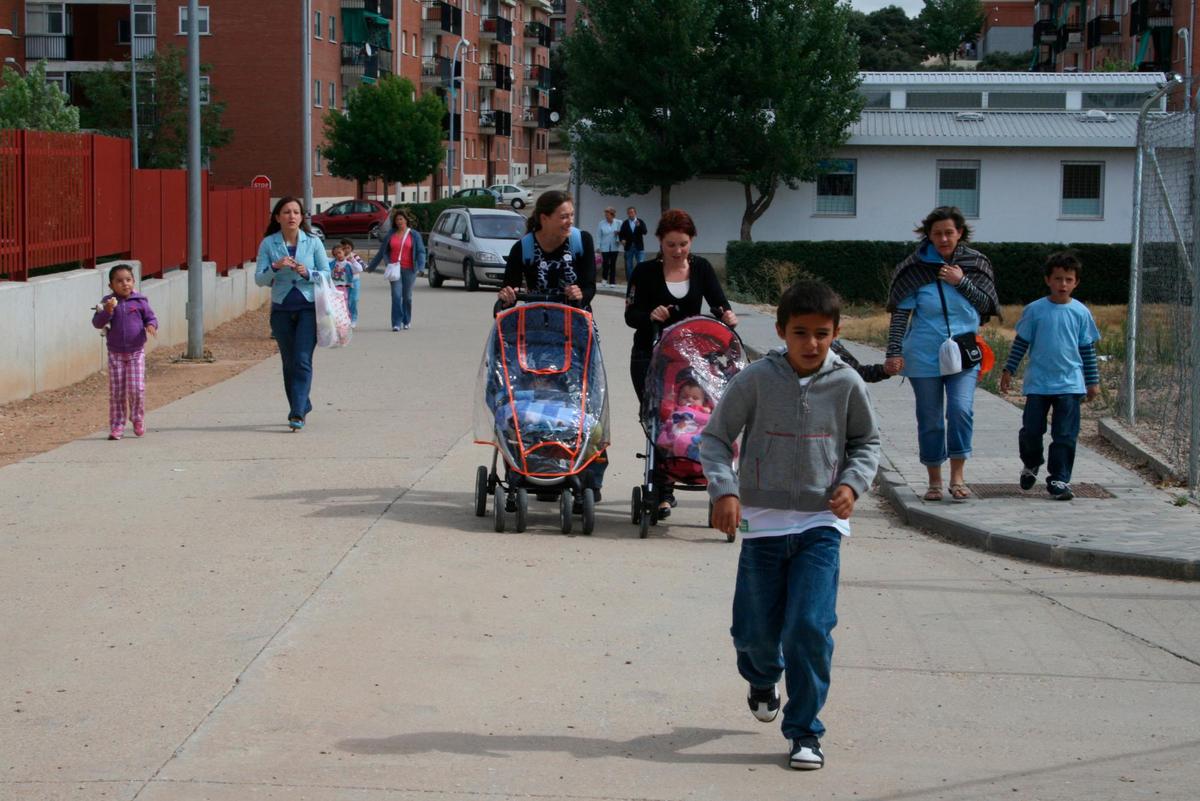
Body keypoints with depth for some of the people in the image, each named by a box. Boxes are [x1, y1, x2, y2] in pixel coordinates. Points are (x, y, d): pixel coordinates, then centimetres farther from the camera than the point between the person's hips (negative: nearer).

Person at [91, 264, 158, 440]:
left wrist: (151, 325, -18)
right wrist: (107, 311, -26)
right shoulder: (107, 302, -3)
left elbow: (150, 317, 5)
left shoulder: (140, 301, -3)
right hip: (115, 353, 0)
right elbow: (97, 323, -7)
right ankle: (117, 426, 10)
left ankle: (138, 419, 16)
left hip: (136, 352, 0)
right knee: (116, 391, 3)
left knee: (136, 389, -7)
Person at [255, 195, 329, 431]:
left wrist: (307, 273, -14)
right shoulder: (268, 244, 2)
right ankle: (303, 407, 25)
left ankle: (297, 414, -13)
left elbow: (327, 275, 4)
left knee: (302, 360, -11)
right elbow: (259, 279, -1)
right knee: (289, 362, 9)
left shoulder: (313, 242, 1)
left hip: (308, 308, -2)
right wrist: (275, 267, -19)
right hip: (281, 309, 2)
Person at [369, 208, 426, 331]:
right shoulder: (390, 235, 9)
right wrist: (371, 267, 18)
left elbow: (420, 252, -1)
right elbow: (381, 253, 16)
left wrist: (421, 267, -16)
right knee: (396, 295, -9)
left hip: (409, 269, -1)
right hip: (395, 269, 1)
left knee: (407, 296, 6)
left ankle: (407, 321, 22)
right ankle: (396, 323, -9)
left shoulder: (414, 235, 4)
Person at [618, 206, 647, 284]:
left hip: (639, 247, -1)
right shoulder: (625, 223, 4)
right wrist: (622, 239, -20)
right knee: (628, 266, 4)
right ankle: (629, 282, 9)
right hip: (629, 247, 1)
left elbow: (644, 232, -12)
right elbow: (621, 233, 1)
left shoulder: (641, 222, 2)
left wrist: (639, 226, -29)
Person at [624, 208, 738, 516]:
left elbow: (718, 303, -1)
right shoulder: (646, 272, -2)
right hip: (650, 357, -3)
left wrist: (726, 314, -24)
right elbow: (630, 315, -6)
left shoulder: (701, 269, 7)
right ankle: (662, 493, -9)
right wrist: (650, 315, -27)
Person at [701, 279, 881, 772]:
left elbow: (867, 442, 13)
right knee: (757, 629, 8)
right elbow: (715, 438, -2)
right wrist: (724, 490, -15)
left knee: (810, 627, -11)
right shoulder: (756, 380, -8)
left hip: (821, 524, 0)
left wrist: (853, 482, -5)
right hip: (762, 523, 0)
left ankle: (805, 732, 2)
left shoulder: (846, 384, -3)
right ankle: (762, 678, 45)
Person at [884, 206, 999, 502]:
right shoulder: (915, 268, -3)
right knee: (930, 420, 5)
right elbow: (900, 314, -2)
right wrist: (894, 352, -9)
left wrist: (962, 282, -10)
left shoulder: (975, 264, 3)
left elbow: (987, 306, 3)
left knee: (961, 409, -18)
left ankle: (958, 476, -9)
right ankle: (934, 480, 17)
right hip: (924, 356, 0)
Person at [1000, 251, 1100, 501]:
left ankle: (1059, 480, 6)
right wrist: (1008, 370, 5)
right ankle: (1031, 464, 32)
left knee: (1065, 435, -1)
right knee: (1031, 430, 4)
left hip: (1070, 384, 0)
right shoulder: (1035, 310, 0)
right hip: (1038, 383, 0)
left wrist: (1093, 381, 9)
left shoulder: (1081, 313, 2)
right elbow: (1021, 342, 7)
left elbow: (1088, 349, 9)